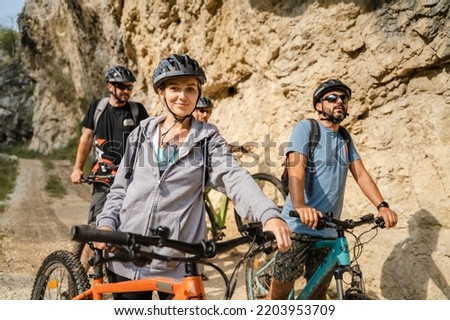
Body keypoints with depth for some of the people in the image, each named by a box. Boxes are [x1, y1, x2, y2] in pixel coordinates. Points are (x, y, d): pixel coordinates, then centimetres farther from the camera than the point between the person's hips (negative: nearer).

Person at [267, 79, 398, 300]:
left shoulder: (345, 138, 14)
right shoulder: (306, 128, -5)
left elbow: (360, 174, 7)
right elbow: (296, 168, -19)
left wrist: (382, 206, -10)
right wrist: (300, 206, -37)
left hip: (328, 230, 6)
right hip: (299, 226, -6)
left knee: (319, 293, 13)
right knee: (281, 291, -1)